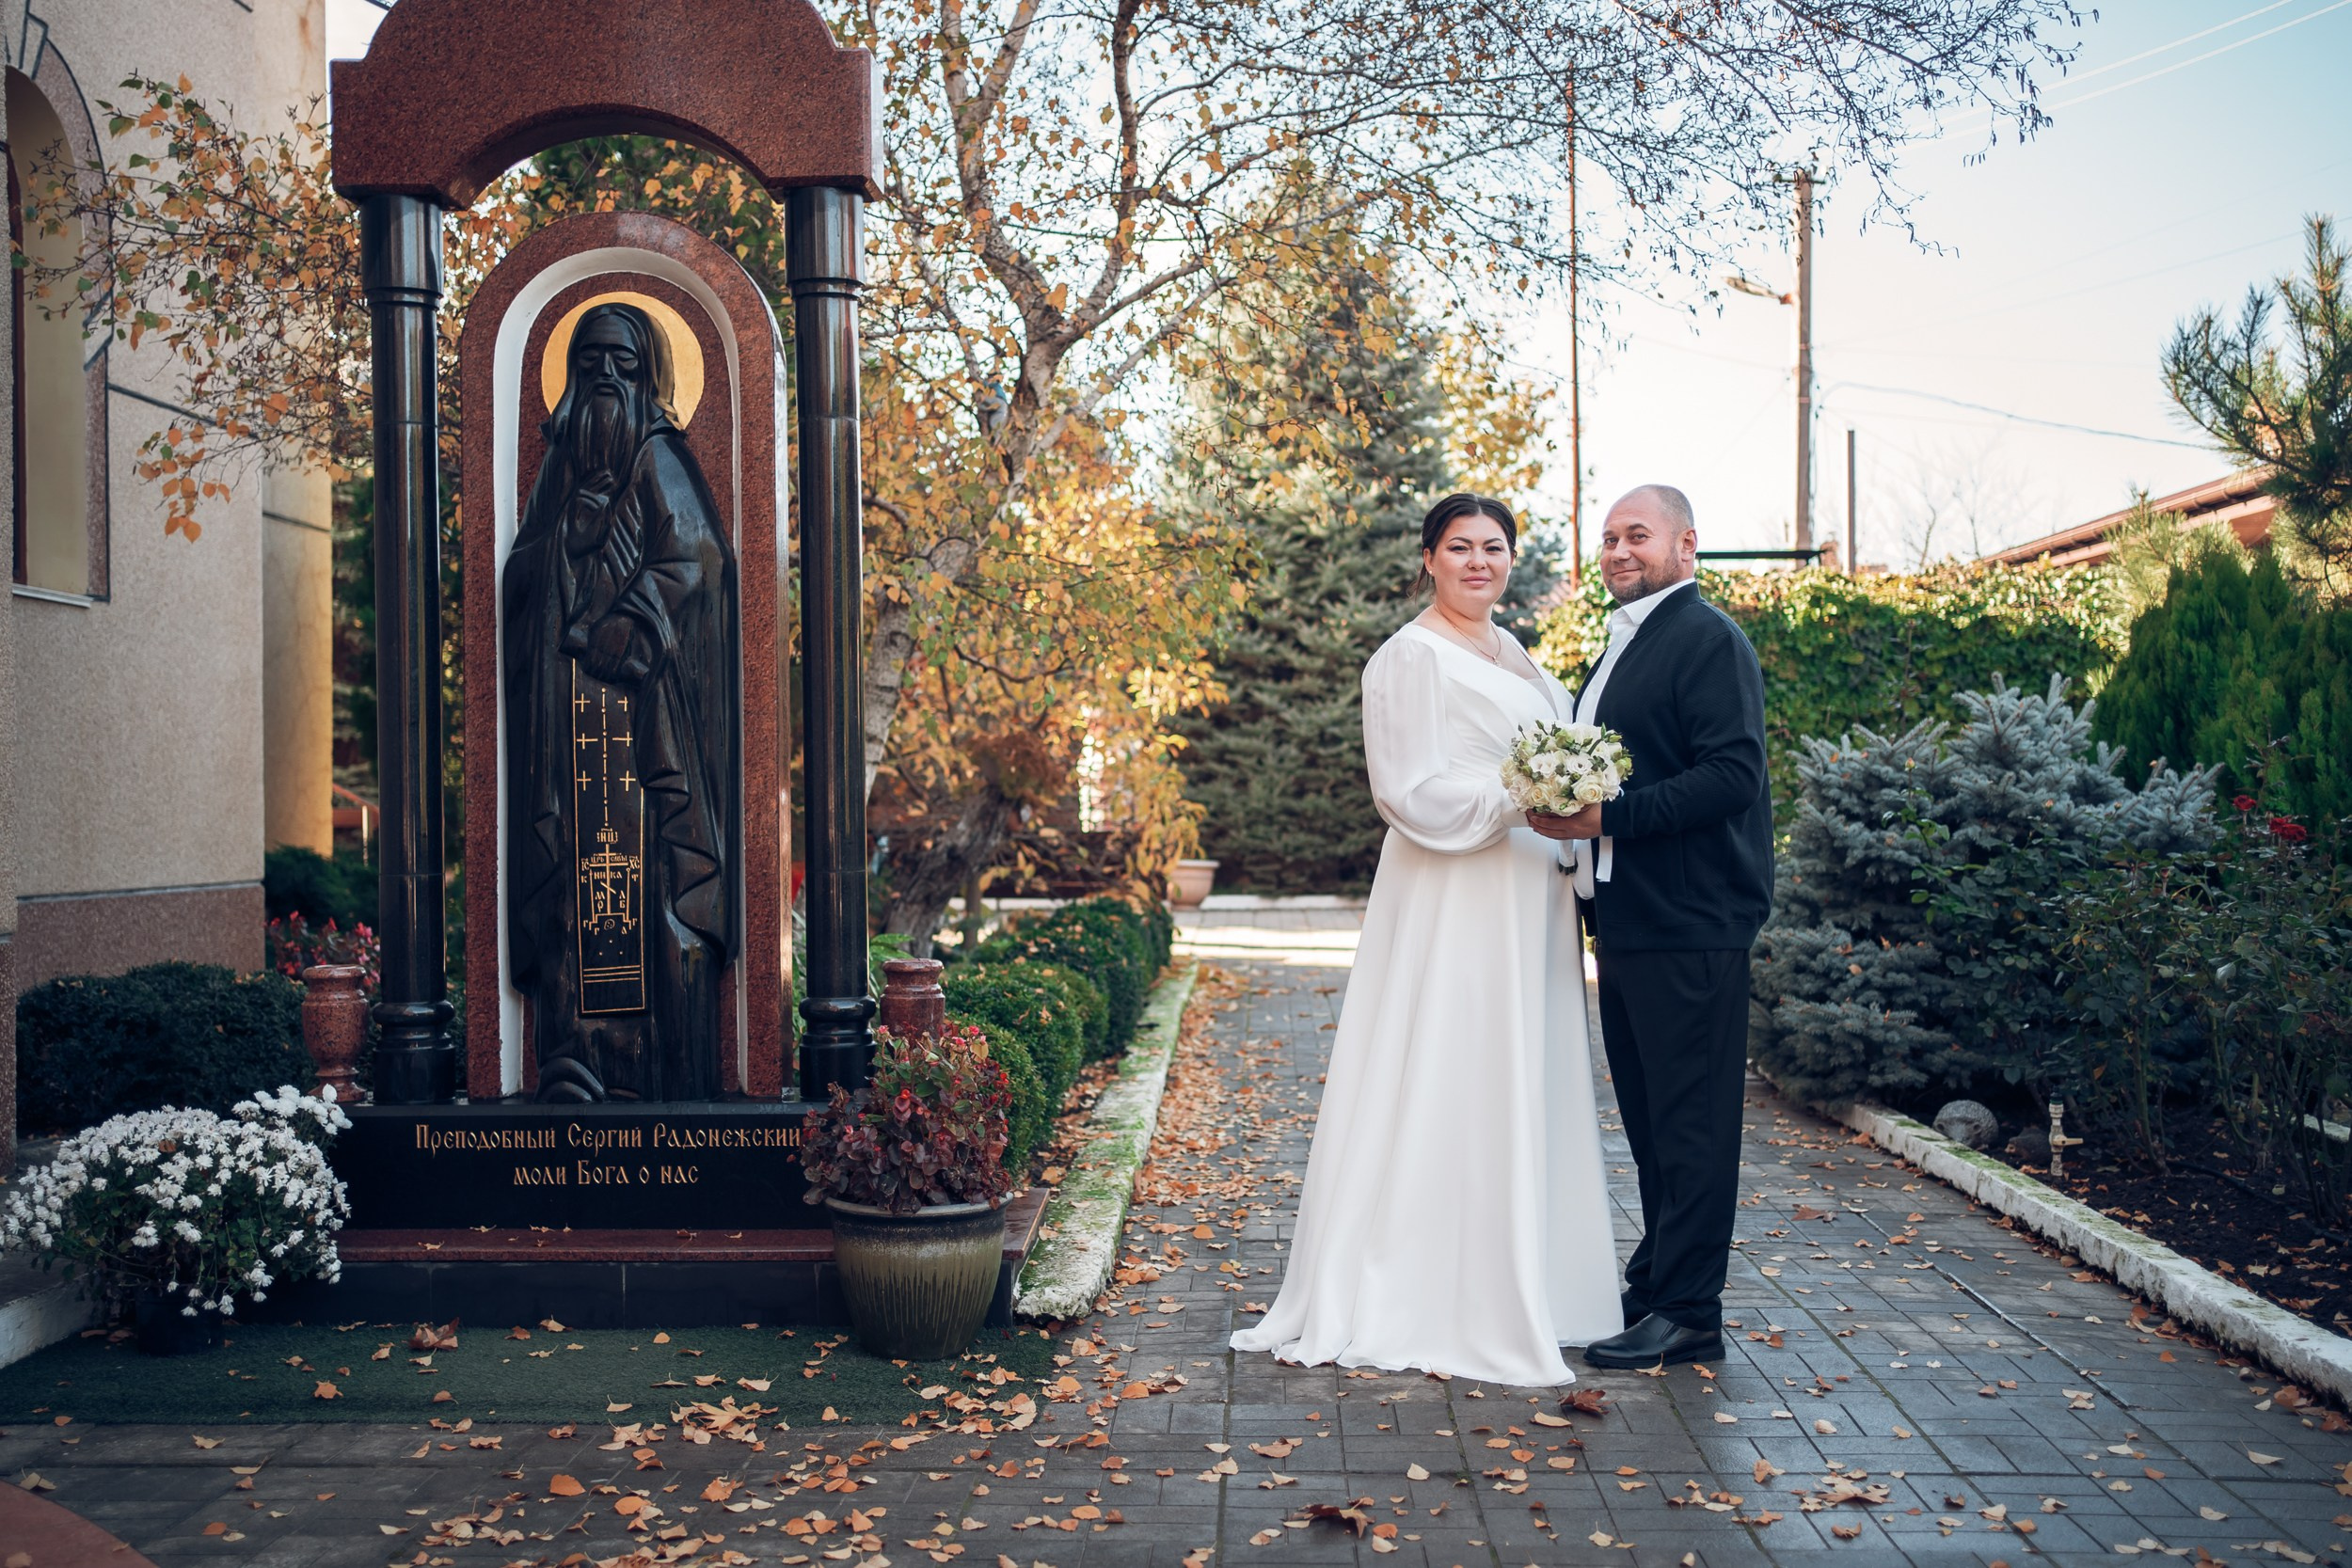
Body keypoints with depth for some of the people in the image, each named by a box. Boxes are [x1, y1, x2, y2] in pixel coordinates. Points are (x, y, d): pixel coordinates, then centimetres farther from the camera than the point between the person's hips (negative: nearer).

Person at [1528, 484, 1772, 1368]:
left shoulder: (1709, 640, -10)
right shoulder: (1622, 646, 20)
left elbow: (1731, 775, -20)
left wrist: (1607, 816, -24)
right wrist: (1564, 801, 7)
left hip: (1690, 928, -10)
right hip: (1626, 921, 10)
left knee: (1690, 1119, -2)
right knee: (1648, 1116, 16)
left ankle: (1687, 1314, 5)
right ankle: (1656, 1281, 27)